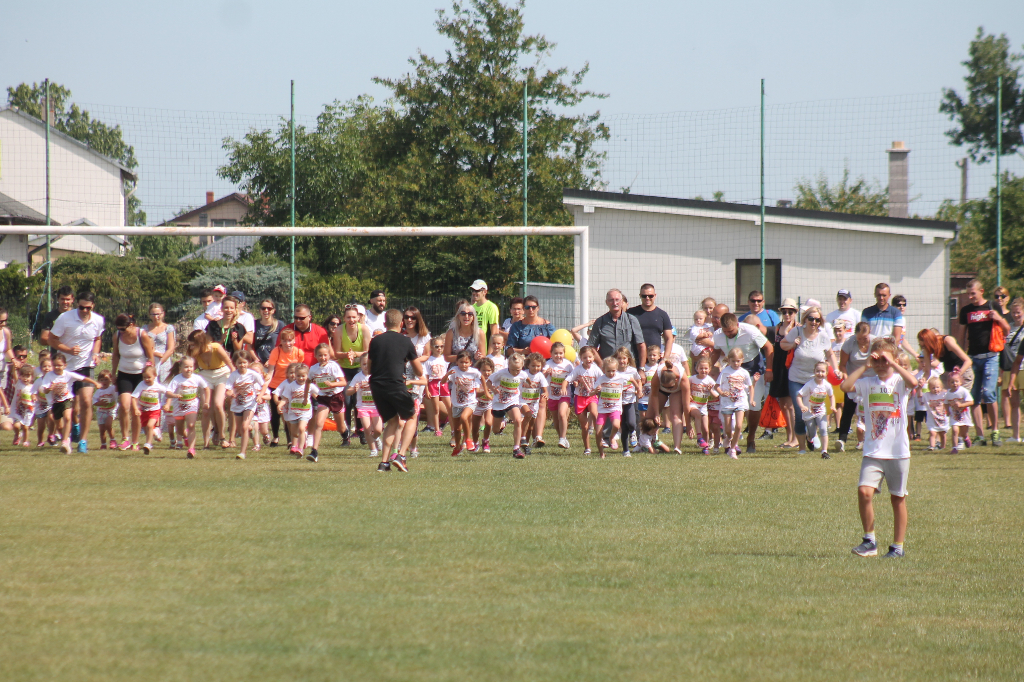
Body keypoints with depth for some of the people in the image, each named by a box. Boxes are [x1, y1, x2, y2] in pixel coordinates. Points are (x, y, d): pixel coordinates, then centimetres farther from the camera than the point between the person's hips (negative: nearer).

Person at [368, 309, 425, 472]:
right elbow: (419, 371, 9)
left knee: (392, 421, 19)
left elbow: (369, 368, 22)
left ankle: (384, 462, 7)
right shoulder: (405, 342, 3)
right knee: (410, 418, 16)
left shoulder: (375, 341, 11)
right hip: (396, 385, -4)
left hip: (376, 385, 4)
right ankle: (401, 455, -2)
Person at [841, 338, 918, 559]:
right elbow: (845, 386, -12)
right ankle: (869, 541, -1)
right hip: (873, 451, 1)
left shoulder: (899, 381, -1)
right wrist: (865, 366, -9)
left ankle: (898, 547, 16)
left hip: (898, 451, -1)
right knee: (864, 491, -14)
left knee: (898, 498, 7)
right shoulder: (867, 383, 5)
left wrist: (892, 364, -17)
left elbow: (913, 382, -24)